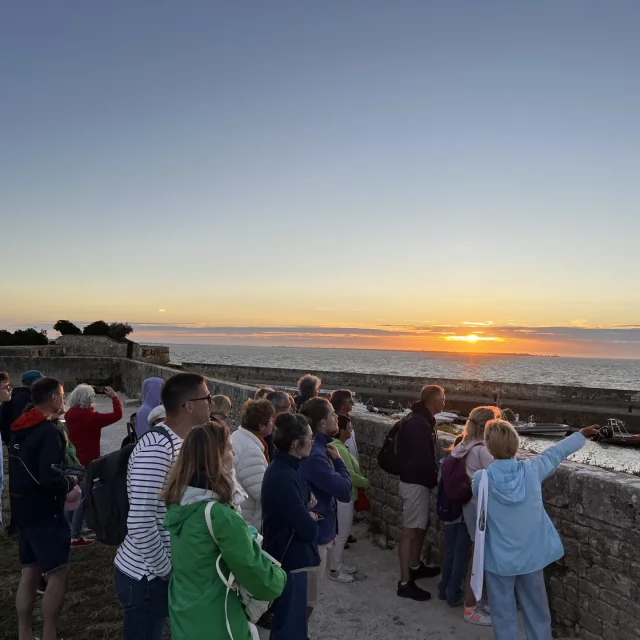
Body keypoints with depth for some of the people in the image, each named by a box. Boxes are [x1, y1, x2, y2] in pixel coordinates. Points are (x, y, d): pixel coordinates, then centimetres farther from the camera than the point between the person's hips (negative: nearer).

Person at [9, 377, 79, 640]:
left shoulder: (20, 429, 8)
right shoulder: (48, 432, -20)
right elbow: (50, 479, -27)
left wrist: (62, 477, 14)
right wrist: (71, 480, -8)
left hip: (23, 509, 9)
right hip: (43, 512, -9)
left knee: (30, 572, 17)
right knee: (58, 574, -2)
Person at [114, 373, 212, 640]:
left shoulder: (178, 442, 3)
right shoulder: (156, 448, -26)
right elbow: (140, 522, -29)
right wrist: (165, 569, -17)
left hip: (167, 570, 8)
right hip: (147, 575, -8)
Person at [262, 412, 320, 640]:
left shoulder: (283, 468, 2)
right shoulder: (284, 478, -29)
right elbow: (308, 530, -28)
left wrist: (306, 509, -6)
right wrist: (311, 518, -7)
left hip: (289, 556, 10)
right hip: (291, 560, -10)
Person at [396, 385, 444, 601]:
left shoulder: (420, 419, 10)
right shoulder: (419, 423, -23)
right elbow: (423, 458, -24)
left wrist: (430, 478, 15)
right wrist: (435, 480, -10)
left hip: (416, 479, 10)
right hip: (415, 482, -10)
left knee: (421, 526, 22)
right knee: (410, 530, -4)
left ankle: (415, 567, 38)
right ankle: (405, 583, 3)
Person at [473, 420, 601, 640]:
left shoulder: (481, 479, -18)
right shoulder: (532, 469, -14)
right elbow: (556, 453, 4)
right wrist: (582, 434, 23)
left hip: (499, 558, -2)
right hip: (531, 554, 2)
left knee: (503, 610, 13)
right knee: (536, 608, 21)